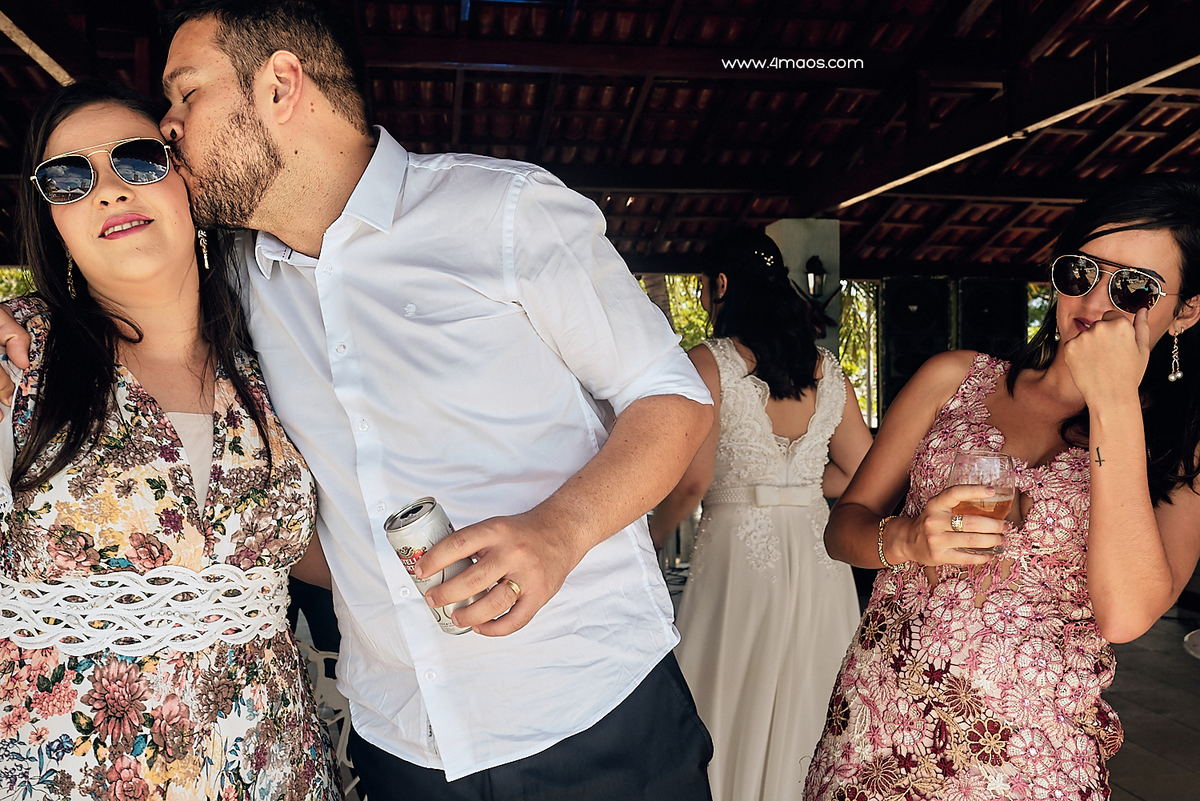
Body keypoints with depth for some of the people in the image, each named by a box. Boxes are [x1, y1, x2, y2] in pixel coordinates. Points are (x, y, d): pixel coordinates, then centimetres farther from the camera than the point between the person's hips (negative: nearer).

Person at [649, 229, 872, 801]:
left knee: (733, 715, 8)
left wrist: (649, 540, -1)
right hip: (818, 547, 5)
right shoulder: (826, 368, 7)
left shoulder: (710, 362, -8)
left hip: (739, 546, -5)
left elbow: (693, 481, -16)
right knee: (806, 713, 17)